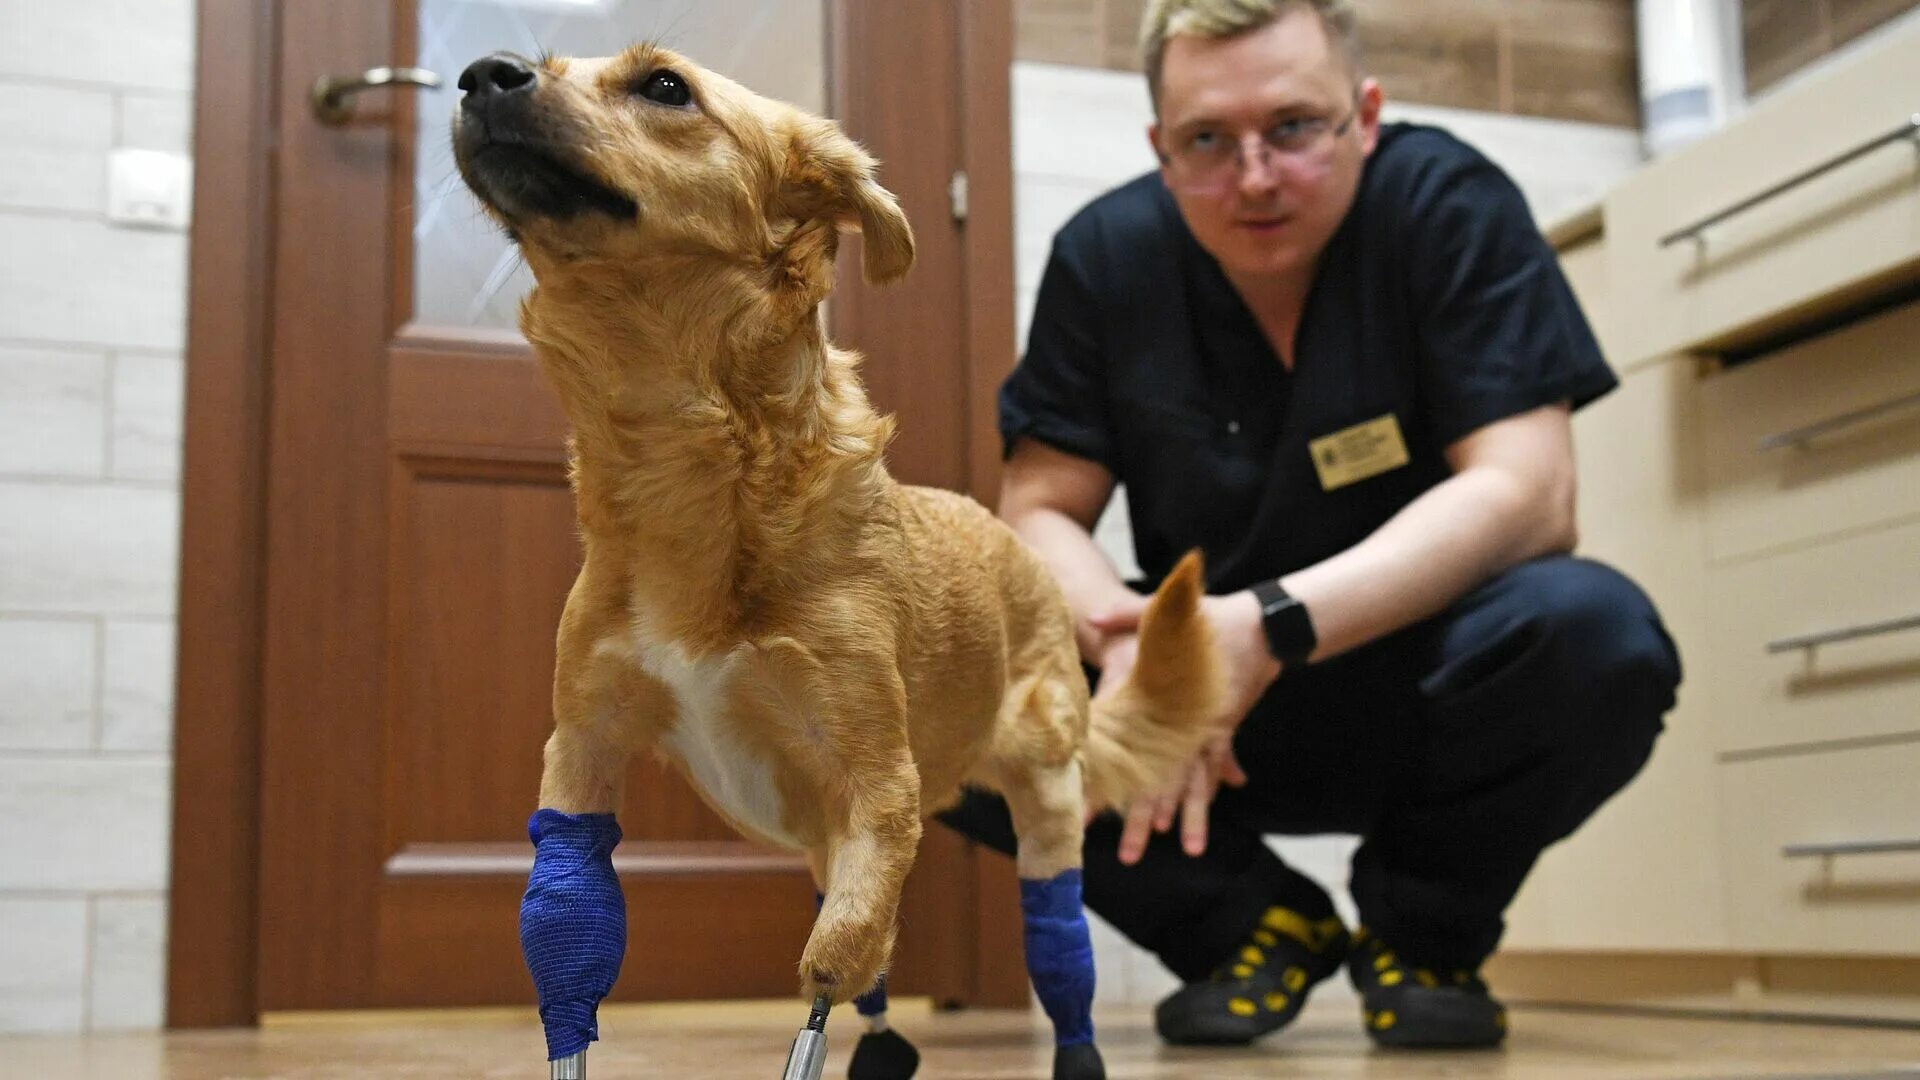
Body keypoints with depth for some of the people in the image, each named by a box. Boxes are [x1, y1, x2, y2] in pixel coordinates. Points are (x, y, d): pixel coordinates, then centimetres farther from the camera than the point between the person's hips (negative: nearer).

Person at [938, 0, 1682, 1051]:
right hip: (1212, 706, 2)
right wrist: (1133, 643, -29)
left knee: (1593, 632, -34)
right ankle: (1250, 920, 2)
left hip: (1419, 690, -2)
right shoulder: (1107, 253, -6)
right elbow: (1039, 511, -6)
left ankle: (1424, 930, -2)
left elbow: (1525, 494, -21)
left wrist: (1271, 626, -33)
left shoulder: (1448, 204, -14)